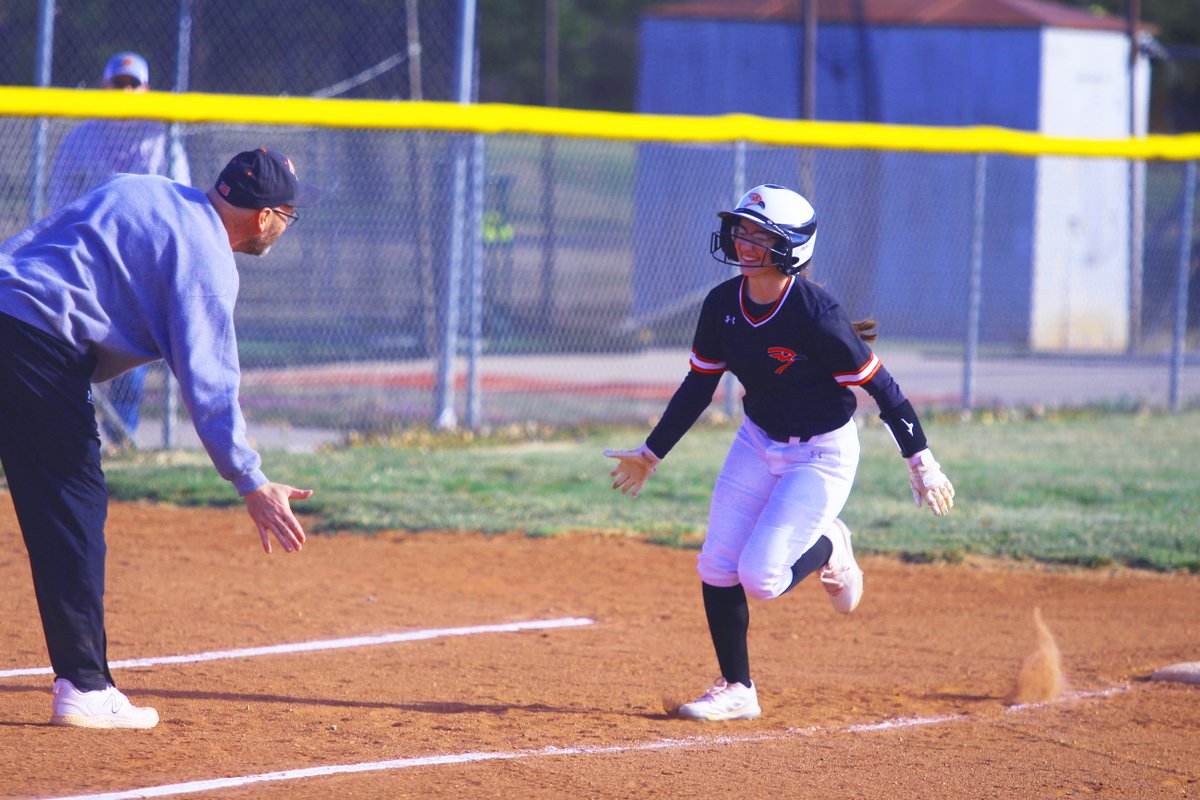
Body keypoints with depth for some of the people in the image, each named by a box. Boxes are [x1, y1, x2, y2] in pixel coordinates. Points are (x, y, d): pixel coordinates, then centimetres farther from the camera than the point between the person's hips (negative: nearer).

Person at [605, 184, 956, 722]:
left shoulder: (817, 315, -26)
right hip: (758, 442, 6)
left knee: (760, 577, -15)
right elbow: (698, 386, 6)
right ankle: (737, 691, 13)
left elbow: (879, 384, -19)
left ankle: (828, 548, 18)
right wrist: (651, 453, 9)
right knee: (716, 567, -2)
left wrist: (920, 460, -15)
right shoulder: (722, 305, -8)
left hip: (822, 454, -6)